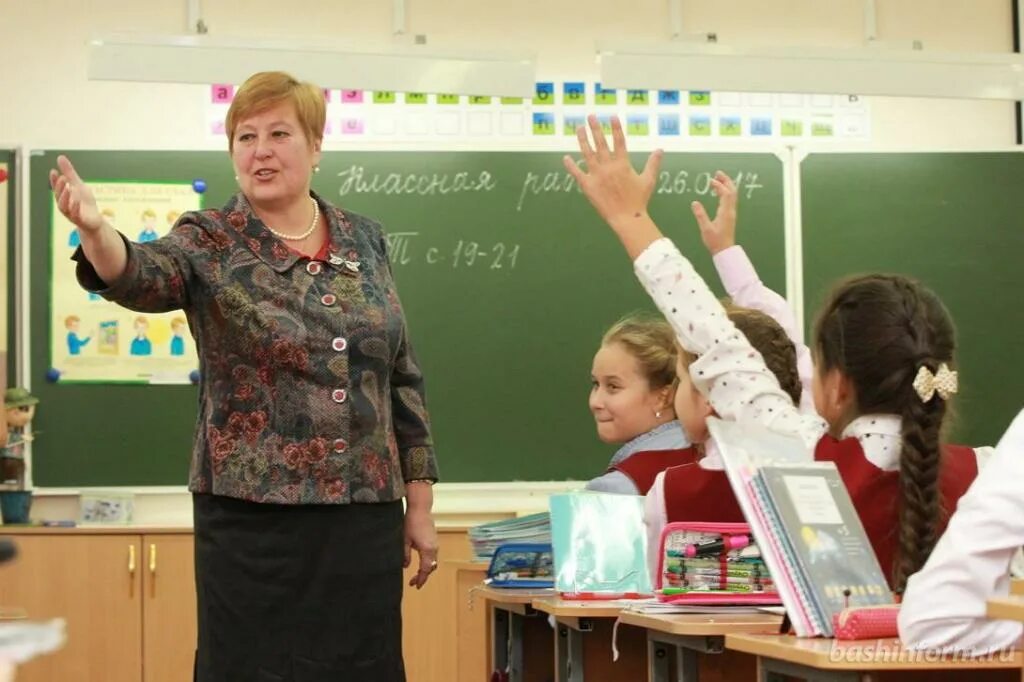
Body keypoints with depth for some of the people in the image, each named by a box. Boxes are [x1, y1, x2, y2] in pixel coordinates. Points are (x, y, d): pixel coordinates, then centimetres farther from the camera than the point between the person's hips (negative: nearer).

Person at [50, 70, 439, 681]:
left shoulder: (364, 241, 8)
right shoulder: (210, 244, -2)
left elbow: (403, 380, 11)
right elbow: (142, 275, -24)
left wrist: (420, 506, 9)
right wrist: (96, 229, -46)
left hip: (366, 514, 3)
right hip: (252, 516, -3)